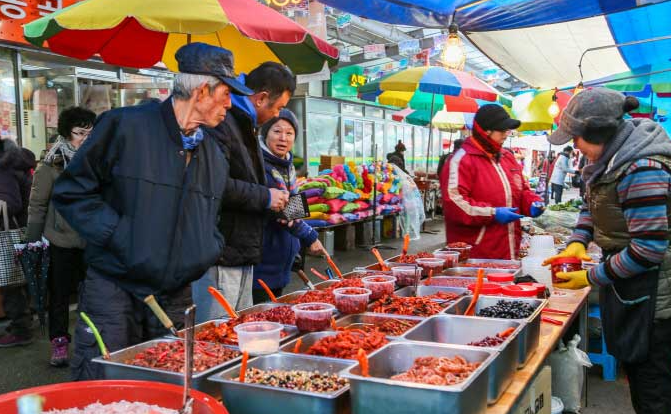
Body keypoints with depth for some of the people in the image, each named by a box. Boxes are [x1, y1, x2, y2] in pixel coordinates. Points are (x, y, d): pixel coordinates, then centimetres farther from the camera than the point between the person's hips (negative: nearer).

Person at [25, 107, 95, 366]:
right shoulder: (51, 165, -7)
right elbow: (37, 204, -3)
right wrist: (33, 240, -3)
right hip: (61, 241, -2)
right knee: (59, 294, 9)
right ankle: (59, 342, 22)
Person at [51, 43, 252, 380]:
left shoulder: (214, 155, 12)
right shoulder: (125, 126, -9)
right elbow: (71, 191, -6)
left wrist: (209, 249, 5)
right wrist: (116, 235, -15)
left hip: (176, 297, 6)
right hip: (114, 292, -5)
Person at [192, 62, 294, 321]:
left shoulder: (244, 124, 18)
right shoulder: (221, 122, -16)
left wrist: (276, 202, 12)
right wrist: (264, 197, -17)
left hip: (242, 254, 11)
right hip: (221, 256, -10)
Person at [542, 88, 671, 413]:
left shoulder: (642, 170, -25)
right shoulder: (613, 158, 4)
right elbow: (593, 204, 19)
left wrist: (593, 278, -16)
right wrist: (578, 242, 1)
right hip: (627, 288, 9)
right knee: (635, 374, 21)